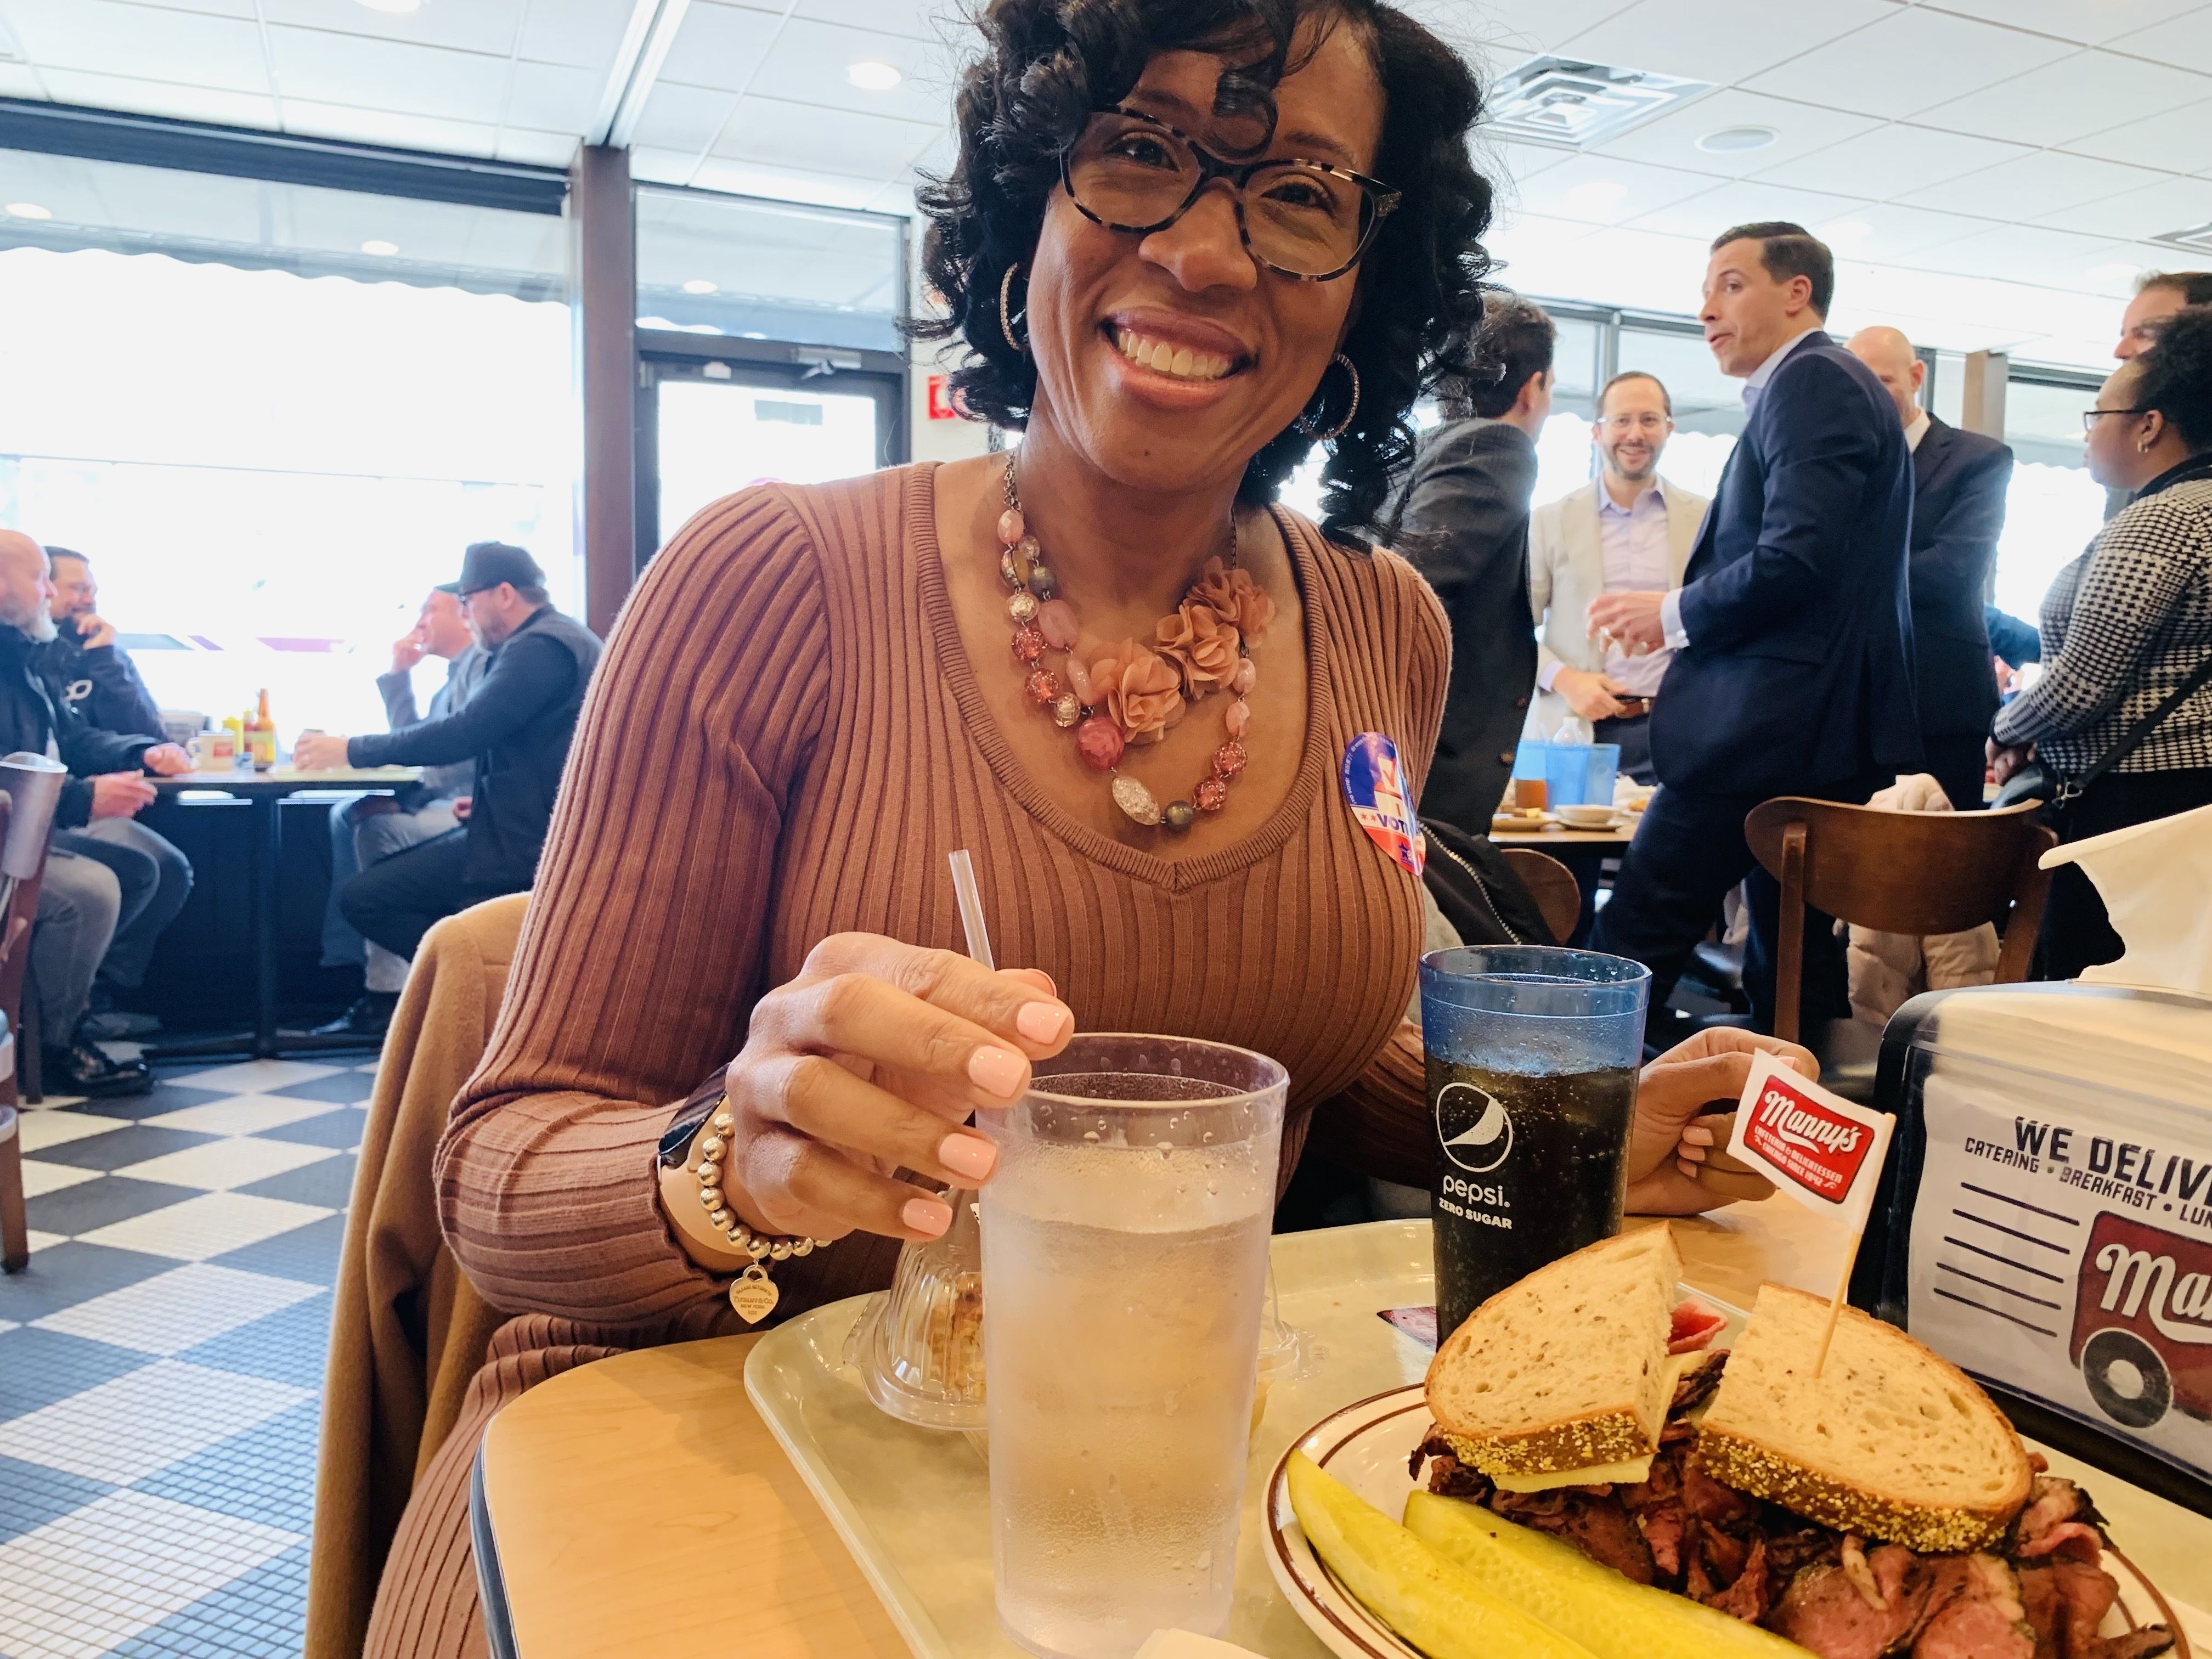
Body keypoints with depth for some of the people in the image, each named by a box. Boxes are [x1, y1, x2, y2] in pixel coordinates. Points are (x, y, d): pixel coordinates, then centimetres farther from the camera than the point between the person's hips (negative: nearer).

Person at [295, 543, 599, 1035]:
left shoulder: (540, 646, -16)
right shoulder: (567, 638, 17)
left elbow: (461, 734, -21)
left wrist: (348, 750, -12)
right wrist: (489, 801, 17)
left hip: (523, 846, -11)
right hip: (534, 829, 11)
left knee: (361, 897, -10)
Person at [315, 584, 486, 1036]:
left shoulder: (485, 664, -9)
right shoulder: (457, 672, 23)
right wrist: (399, 674, 18)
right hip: (444, 799, 11)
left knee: (379, 829, -25)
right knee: (348, 815, 8)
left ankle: (386, 994, -20)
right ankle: (349, 959, 3)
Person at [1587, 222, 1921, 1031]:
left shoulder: (1811, 381, -9)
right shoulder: (1835, 386, 22)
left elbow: (1795, 560, -21)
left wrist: (1674, 613, -7)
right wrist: (1689, 618, 14)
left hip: (1770, 724, -10)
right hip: (1830, 733, 10)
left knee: (1633, 939, -6)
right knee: (1796, 967, 12)